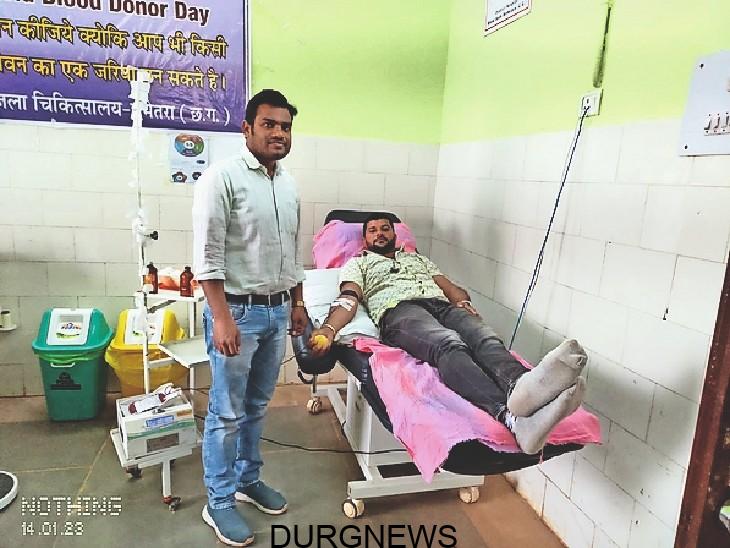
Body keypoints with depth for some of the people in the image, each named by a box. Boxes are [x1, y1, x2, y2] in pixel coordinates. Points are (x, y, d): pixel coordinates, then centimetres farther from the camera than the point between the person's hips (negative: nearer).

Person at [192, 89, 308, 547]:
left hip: (277, 311, 7)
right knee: (227, 412, 5)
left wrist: (297, 303, 16)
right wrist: (222, 317, -21)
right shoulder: (223, 177, -13)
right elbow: (208, 255, -17)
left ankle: (247, 479, 36)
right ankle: (219, 502, 21)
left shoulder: (289, 184, 10)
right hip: (237, 310, -7)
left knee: (257, 406, 18)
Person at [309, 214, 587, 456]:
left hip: (443, 305, 5)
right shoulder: (358, 264, 30)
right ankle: (510, 415, -67)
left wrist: (463, 301, 2)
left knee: (485, 338, -32)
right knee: (450, 345, -39)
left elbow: (450, 286, 29)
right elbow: (348, 300, 9)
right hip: (398, 310, -5)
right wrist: (328, 328, -14)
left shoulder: (417, 258, 42)